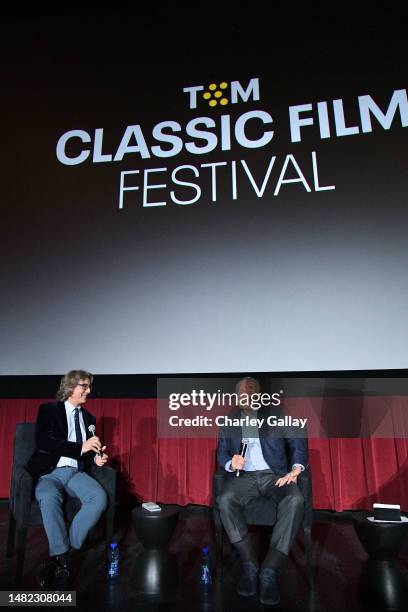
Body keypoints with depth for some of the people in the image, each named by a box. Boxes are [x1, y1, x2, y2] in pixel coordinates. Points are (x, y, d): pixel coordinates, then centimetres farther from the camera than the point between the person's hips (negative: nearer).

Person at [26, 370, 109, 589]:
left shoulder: (89, 418, 17)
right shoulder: (48, 410, 2)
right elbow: (42, 443, -13)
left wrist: (96, 458, 0)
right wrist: (80, 448, -19)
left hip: (76, 473, 4)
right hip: (50, 472, -3)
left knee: (100, 498, -26)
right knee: (49, 498, -37)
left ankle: (58, 555, -18)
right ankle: (62, 560, -25)